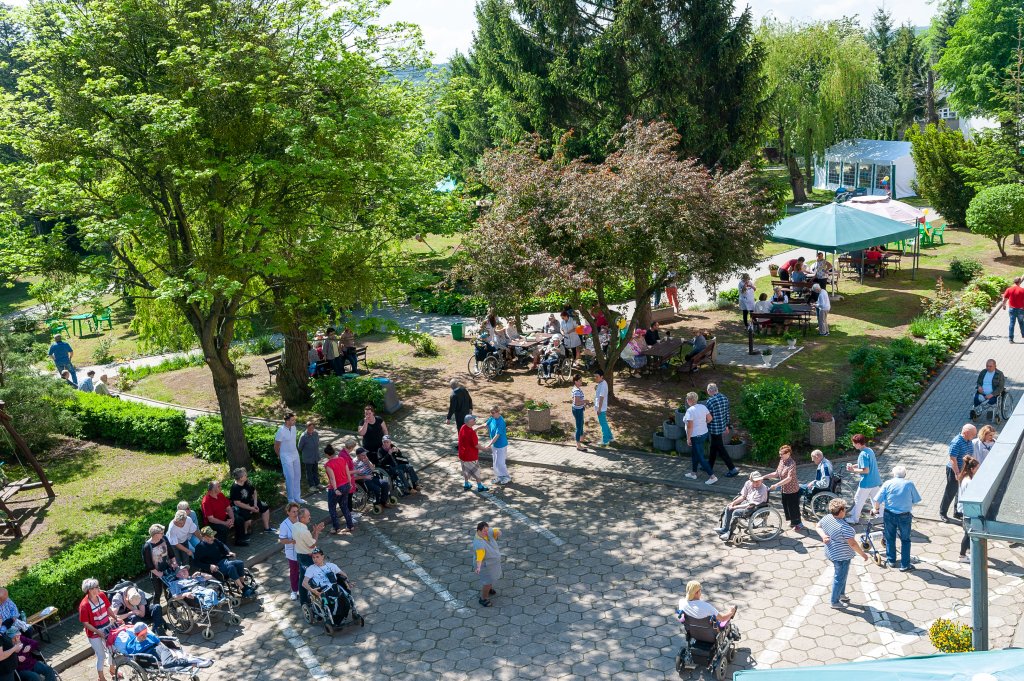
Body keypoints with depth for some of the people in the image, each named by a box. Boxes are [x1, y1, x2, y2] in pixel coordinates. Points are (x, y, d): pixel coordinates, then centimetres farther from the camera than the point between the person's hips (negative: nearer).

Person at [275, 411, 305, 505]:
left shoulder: (293, 427, -2)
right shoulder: (281, 431, -22)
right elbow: (276, 446, -11)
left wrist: (296, 450, 15)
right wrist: (280, 456, 2)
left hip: (295, 455, 7)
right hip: (286, 457, -7)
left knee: (297, 476, 12)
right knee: (290, 477, -2)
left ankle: (297, 497, 24)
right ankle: (291, 499, 10)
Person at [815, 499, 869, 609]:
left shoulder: (827, 518, -7)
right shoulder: (844, 527, -31)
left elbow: (818, 526, 9)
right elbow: (852, 544, -26)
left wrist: (823, 535, -6)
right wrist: (863, 554, -14)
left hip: (831, 553, 8)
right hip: (842, 557, -8)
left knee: (841, 575, 28)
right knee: (839, 578, 9)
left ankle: (841, 594, 45)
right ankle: (835, 602, 23)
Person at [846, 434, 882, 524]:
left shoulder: (863, 454, -23)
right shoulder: (870, 450, 5)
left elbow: (866, 470, -26)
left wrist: (853, 470, -15)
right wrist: (854, 466, 10)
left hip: (866, 483, -8)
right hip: (876, 481, 8)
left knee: (858, 500, 8)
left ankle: (854, 519, 19)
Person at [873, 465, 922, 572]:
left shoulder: (887, 483, -2)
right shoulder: (909, 484, -1)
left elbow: (878, 500, -5)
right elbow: (915, 500, 1)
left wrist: (876, 509, 13)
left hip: (889, 515, 1)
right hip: (904, 516, -1)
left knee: (890, 538, 17)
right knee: (905, 540, 12)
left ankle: (891, 561, 28)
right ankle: (905, 565, 14)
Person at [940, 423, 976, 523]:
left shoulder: (969, 441, 2)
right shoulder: (956, 442, -25)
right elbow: (953, 459, -25)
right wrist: (957, 473, -25)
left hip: (965, 471, 8)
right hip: (954, 470, -8)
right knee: (950, 492, 3)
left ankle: (957, 513, 31)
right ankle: (942, 513, 18)